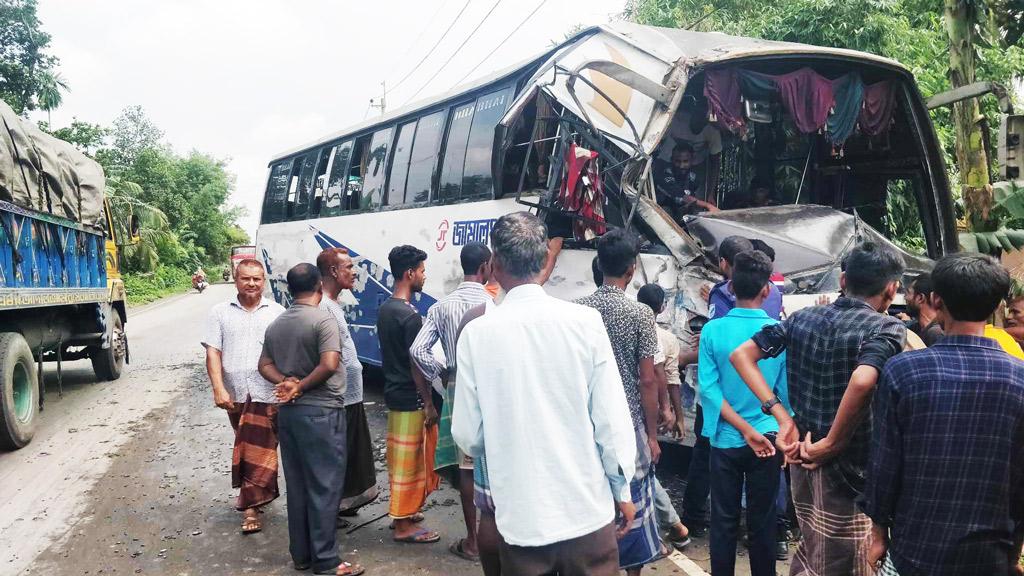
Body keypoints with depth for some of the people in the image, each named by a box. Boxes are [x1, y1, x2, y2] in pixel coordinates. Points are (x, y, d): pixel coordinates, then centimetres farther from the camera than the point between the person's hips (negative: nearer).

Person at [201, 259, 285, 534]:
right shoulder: (220, 312, 7)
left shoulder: (277, 312, 3)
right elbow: (213, 352, 1)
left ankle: (251, 504, 2)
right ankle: (254, 495, 33)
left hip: (267, 394, -2)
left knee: (258, 450, -5)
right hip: (234, 394, 3)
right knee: (246, 447, 16)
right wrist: (218, 388, -10)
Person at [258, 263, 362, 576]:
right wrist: (301, 386, -10)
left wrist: (286, 383, -2)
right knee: (324, 486, -1)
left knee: (297, 485, 13)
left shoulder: (276, 324, 11)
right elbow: (329, 365, -23)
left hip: (287, 411, 7)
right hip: (321, 412, -7)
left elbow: (265, 365, 13)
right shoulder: (324, 320, -13)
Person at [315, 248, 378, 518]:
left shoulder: (333, 304, 13)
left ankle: (343, 504, 31)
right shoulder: (322, 307, -19)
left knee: (351, 453, 19)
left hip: (350, 396, 10)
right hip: (339, 398, -10)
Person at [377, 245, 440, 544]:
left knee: (400, 458, 19)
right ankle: (404, 525, 9)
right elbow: (416, 363, -21)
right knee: (410, 461, 0)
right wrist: (429, 404, -15)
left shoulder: (385, 310, 8)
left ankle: (403, 512, 31)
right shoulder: (409, 315, -21)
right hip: (410, 399, -9)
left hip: (394, 393, 9)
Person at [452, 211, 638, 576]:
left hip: (521, 518, 1)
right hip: (588, 510, 0)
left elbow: (468, 436, -4)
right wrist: (623, 491, 7)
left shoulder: (476, 333, -9)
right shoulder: (584, 321, -10)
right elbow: (612, 419, -8)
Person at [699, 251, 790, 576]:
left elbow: (709, 389, -13)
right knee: (763, 522, 12)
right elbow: (787, 391, -1)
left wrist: (745, 431, -12)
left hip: (725, 440, 0)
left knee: (724, 521, 10)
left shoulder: (713, 330, -9)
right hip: (767, 440, 0)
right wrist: (772, 432, 14)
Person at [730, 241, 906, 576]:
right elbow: (862, 382, -33)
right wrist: (831, 443, -20)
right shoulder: (887, 328, -13)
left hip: (802, 455, 6)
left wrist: (782, 417, -2)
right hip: (847, 464, -6)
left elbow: (741, 355, 2)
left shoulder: (802, 318, 4)